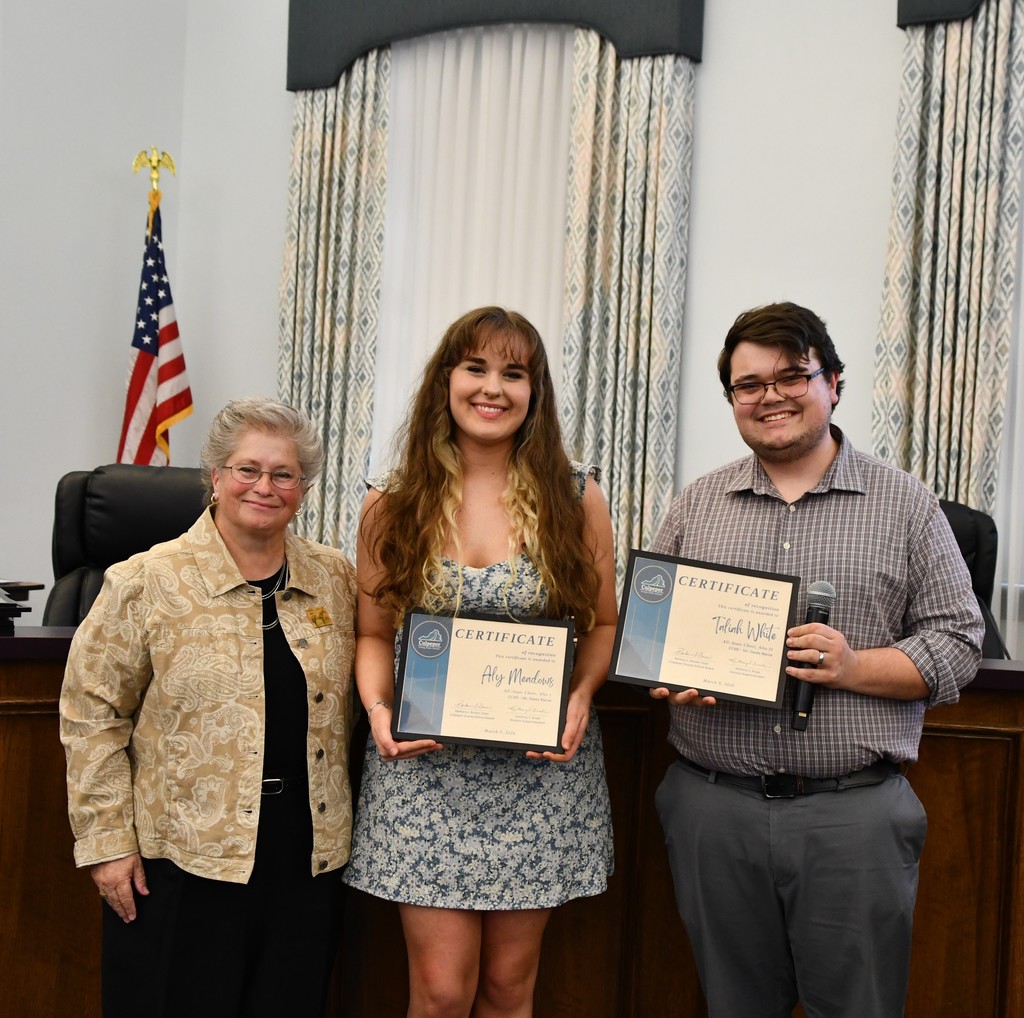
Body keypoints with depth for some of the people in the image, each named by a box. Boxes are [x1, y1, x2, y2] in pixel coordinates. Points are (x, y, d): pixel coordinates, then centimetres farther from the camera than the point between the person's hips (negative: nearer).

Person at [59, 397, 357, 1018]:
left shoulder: (336, 578, 4)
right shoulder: (147, 583, -6)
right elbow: (92, 716, -4)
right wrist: (106, 839, -7)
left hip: (309, 854, 4)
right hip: (185, 856, -3)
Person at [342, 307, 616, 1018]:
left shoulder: (576, 498, 0)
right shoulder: (392, 506, 1)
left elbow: (605, 624, 7)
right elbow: (374, 633, 8)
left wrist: (581, 699, -11)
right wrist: (378, 708, -10)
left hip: (541, 771, 0)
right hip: (426, 768, 0)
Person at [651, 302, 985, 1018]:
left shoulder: (905, 504, 2)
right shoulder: (697, 504, 9)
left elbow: (957, 641, 0)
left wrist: (854, 668, -15)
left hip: (856, 814, -2)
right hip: (713, 805, 2)